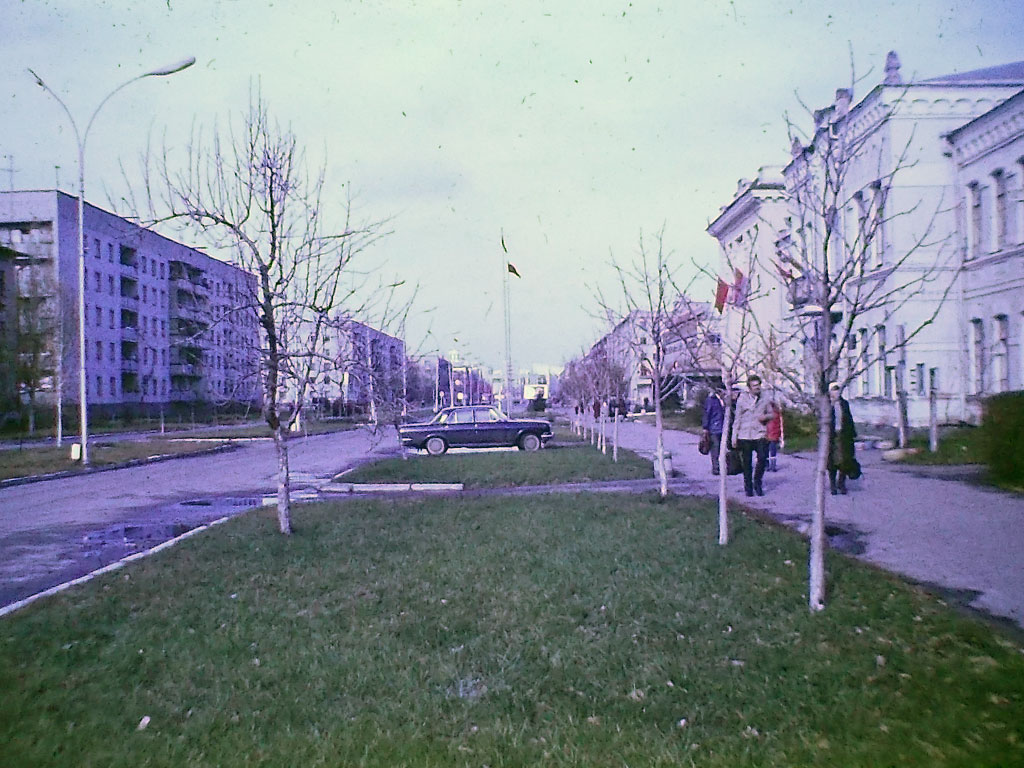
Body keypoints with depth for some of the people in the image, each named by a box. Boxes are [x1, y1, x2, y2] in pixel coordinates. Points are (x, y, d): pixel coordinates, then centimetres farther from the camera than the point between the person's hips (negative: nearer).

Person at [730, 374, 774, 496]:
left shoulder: (765, 399, 6)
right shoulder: (742, 399, 3)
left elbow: (771, 414, 17)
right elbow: (737, 418, 6)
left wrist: (766, 416, -8)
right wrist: (734, 436, 4)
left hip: (760, 434, 0)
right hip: (745, 435, 0)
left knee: (762, 458, -12)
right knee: (747, 463, 4)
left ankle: (757, 483, 10)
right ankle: (748, 487, 18)